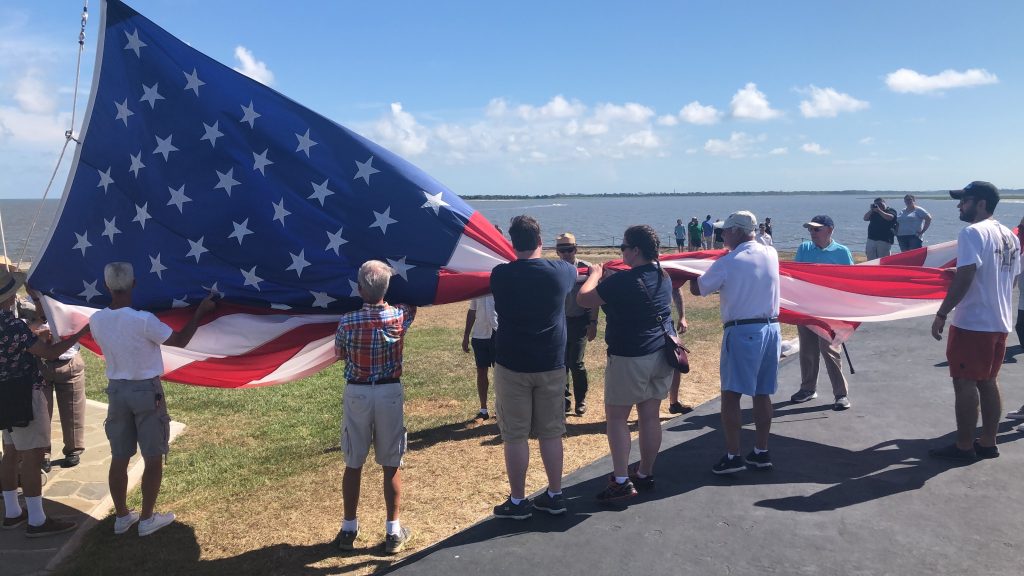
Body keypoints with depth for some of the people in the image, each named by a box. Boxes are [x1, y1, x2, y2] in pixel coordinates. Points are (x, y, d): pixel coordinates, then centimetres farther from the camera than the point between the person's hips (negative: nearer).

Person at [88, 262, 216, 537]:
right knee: (153, 458, 9)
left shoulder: (96, 320, -6)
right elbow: (180, 340, -11)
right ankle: (147, 519, 17)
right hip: (146, 391, -5)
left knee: (119, 458, 15)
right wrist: (200, 311, -4)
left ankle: (122, 516, 27)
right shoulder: (143, 320, -22)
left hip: (117, 390, 5)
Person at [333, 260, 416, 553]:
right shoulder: (400, 316, -9)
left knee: (353, 465, 12)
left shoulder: (348, 321, -12)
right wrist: (394, 277, 21)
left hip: (356, 394, 0)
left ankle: (348, 530, 23)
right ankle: (394, 532, 16)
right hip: (390, 393, 0)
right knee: (392, 465, 9)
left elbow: (339, 354, 5)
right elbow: (412, 301, 16)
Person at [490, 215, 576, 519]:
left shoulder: (500, 275, -9)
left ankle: (517, 501, 16)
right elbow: (575, 273, 19)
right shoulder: (560, 271, -6)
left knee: (515, 436, 7)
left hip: (511, 366, -2)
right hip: (551, 365, 2)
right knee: (551, 433, 13)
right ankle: (554, 496, 23)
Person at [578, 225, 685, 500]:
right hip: (661, 355, 8)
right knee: (650, 416, 13)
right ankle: (645, 474, 25)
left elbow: (583, 299, -12)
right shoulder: (663, 277, 6)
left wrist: (595, 274, 4)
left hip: (630, 358, -8)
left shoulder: (622, 281, -19)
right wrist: (607, 277, 21)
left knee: (616, 417, 3)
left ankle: (621, 481, 2)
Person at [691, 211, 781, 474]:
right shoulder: (771, 254, 6)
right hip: (771, 328, 6)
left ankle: (732, 456, -1)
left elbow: (697, 289, -1)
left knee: (731, 394, -1)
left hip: (742, 331, -6)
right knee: (762, 393, 13)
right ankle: (761, 452, 21)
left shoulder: (727, 263, -11)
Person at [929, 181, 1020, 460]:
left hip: (972, 322, -8)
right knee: (988, 381, 15)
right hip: (1000, 322, 8)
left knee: (965, 383, -1)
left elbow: (964, 278, -22)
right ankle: (988, 443, 21)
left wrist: (941, 314, -18)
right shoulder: (1010, 236, 12)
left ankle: (964, 447, 5)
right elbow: (1011, 278, 18)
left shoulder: (973, 232, -14)